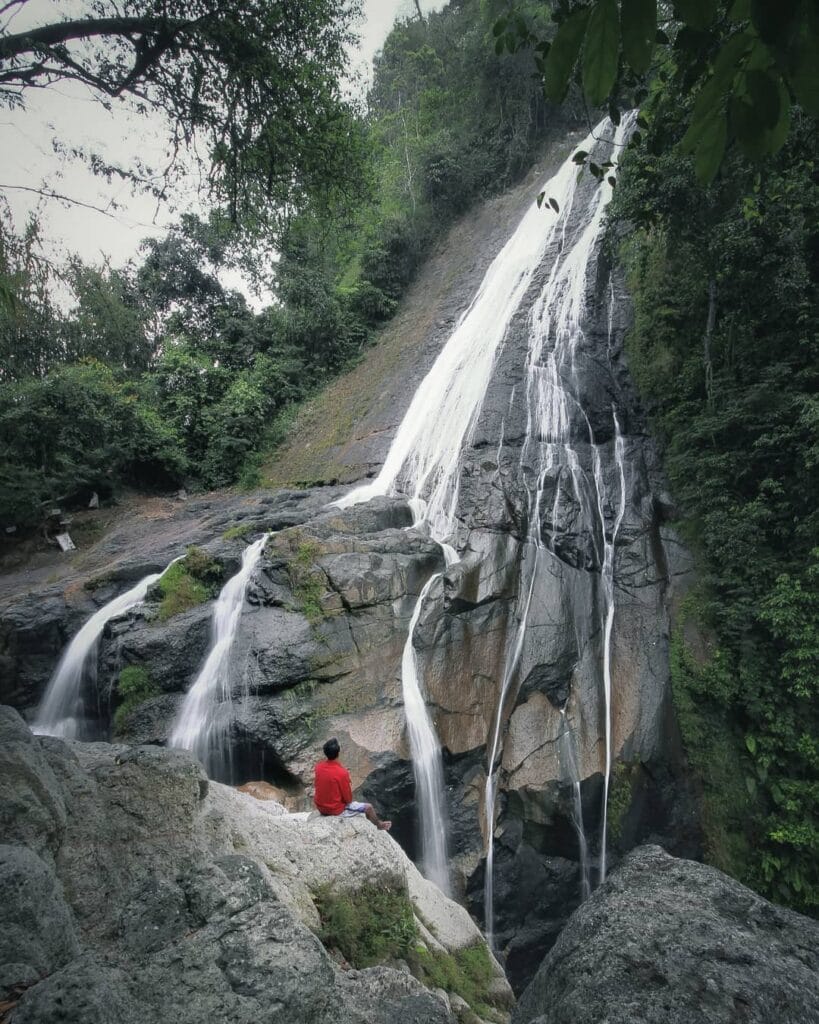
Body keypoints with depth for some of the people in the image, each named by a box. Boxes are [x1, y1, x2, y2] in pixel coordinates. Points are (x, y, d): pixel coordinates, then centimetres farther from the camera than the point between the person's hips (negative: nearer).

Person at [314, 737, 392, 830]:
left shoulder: (318, 766, -11)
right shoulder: (342, 773, -29)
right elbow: (348, 799, -17)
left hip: (320, 807, 6)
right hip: (336, 810, -6)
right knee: (369, 807, 13)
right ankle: (379, 825, 39)